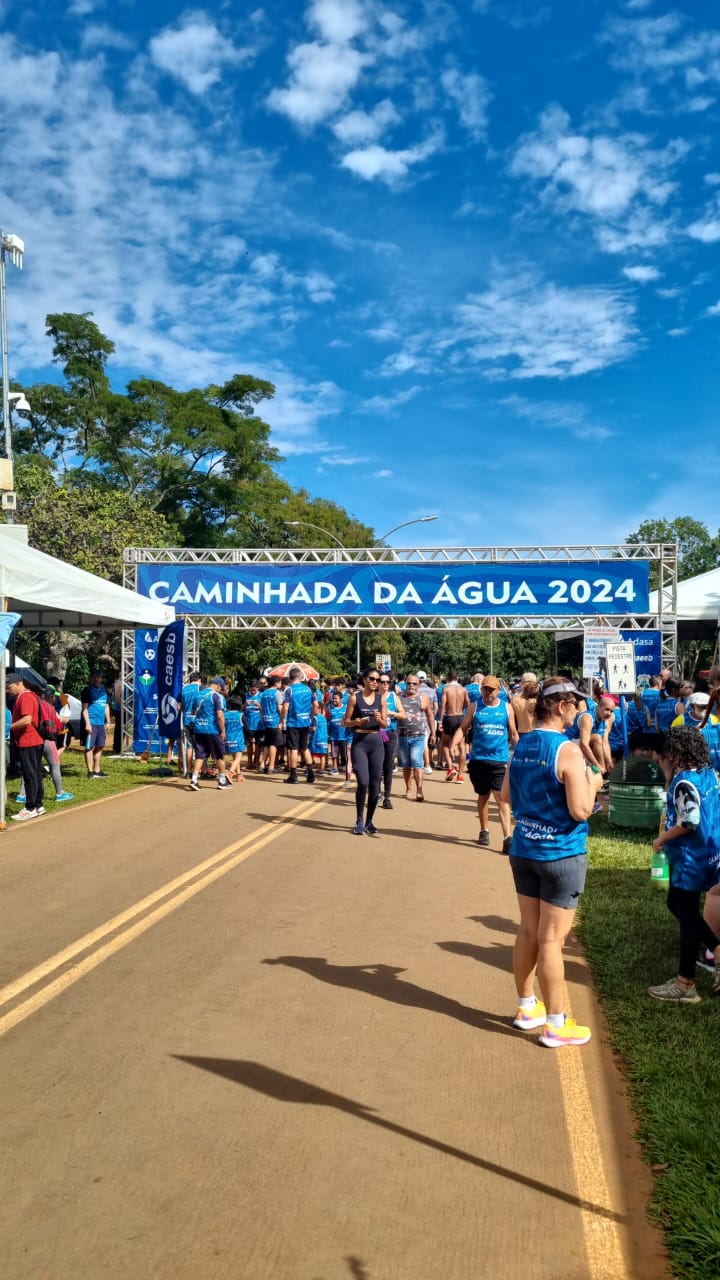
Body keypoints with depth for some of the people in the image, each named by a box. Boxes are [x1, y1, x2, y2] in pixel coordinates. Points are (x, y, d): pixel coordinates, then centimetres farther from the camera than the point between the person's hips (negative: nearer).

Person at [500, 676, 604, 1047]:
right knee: (551, 940, 1)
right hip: (561, 854, -7)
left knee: (528, 932, 17)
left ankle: (527, 1007, 30)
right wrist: (592, 783, -4)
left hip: (524, 849, 7)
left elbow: (507, 795, 15)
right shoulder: (568, 750, -19)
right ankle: (556, 1025, 13)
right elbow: (581, 811, -21)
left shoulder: (521, 745, 5)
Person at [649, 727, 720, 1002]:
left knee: (687, 918, 1)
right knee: (677, 905, 23)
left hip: (689, 859, -10)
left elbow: (689, 822, -28)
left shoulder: (684, 782, -23)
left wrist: (662, 839, -12)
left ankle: (686, 985, 12)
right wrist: (669, 774, 5)